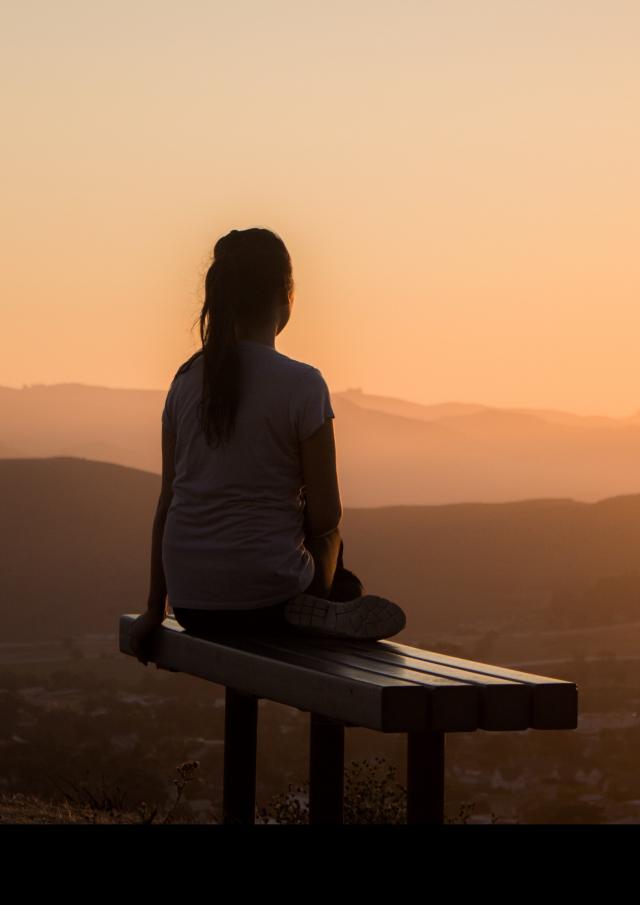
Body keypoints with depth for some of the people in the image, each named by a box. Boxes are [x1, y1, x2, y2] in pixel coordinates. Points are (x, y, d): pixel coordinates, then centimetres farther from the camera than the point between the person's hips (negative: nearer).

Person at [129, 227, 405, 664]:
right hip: (266, 593, -5)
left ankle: (313, 614, 13)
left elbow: (168, 502, 7)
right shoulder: (302, 385, -11)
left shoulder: (187, 380, 3)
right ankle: (317, 613, 11)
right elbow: (326, 516, -10)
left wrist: (156, 609, 14)